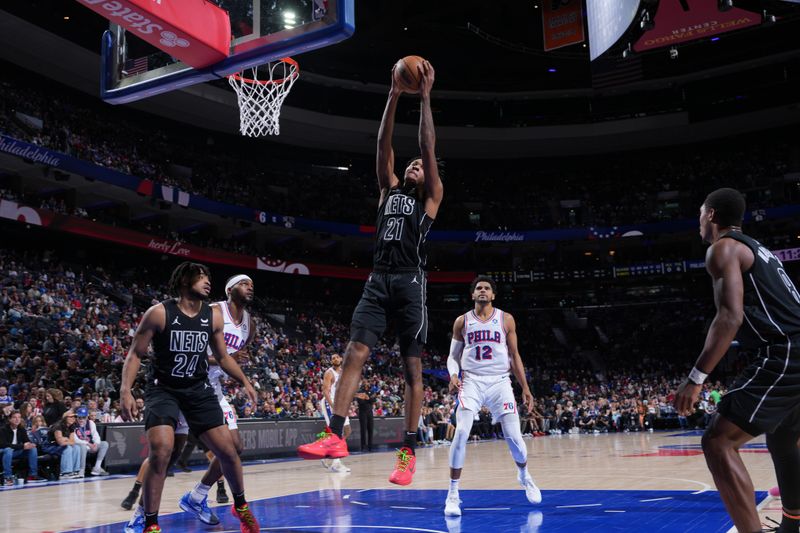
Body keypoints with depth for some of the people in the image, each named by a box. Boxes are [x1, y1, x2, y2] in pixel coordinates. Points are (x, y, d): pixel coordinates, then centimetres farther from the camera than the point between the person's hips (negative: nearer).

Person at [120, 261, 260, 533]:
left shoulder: (214, 315, -1)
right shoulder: (159, 313, -14)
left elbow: (223, 357, 11)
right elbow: (135, 354, -9)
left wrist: (245, 382, 3)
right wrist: (125, 390, -20)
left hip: (198, 389, 4)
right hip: (163, 389, -4)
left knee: (227, 450, 2)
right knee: (160, 452, -23)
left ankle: (241, 506, 28)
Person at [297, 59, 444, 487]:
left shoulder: (430, 196, 12)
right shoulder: (389, 190, 21)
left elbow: (428, 148, 2)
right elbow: (384, 146, 13)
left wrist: (425, 98, 0)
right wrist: (394, 97, 7)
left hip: (411, 281, -4)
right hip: (378, 279, 4)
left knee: (412, 366, -2)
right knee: (355, 351, -10)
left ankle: (409, 452, 1)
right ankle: (336, 436, -13)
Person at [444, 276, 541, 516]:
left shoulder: (506, 320, 6)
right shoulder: (462, 321, 6)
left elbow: (514, 356, 10)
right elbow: (453, 355, 11)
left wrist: (525, 388, 6)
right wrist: (453, 375, -10)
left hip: (500, 382, 1)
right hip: (471, 382, 0)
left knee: (514, 436, -3)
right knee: (461, 433, -19)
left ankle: (524, 475, 31)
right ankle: (453, 494, -8)